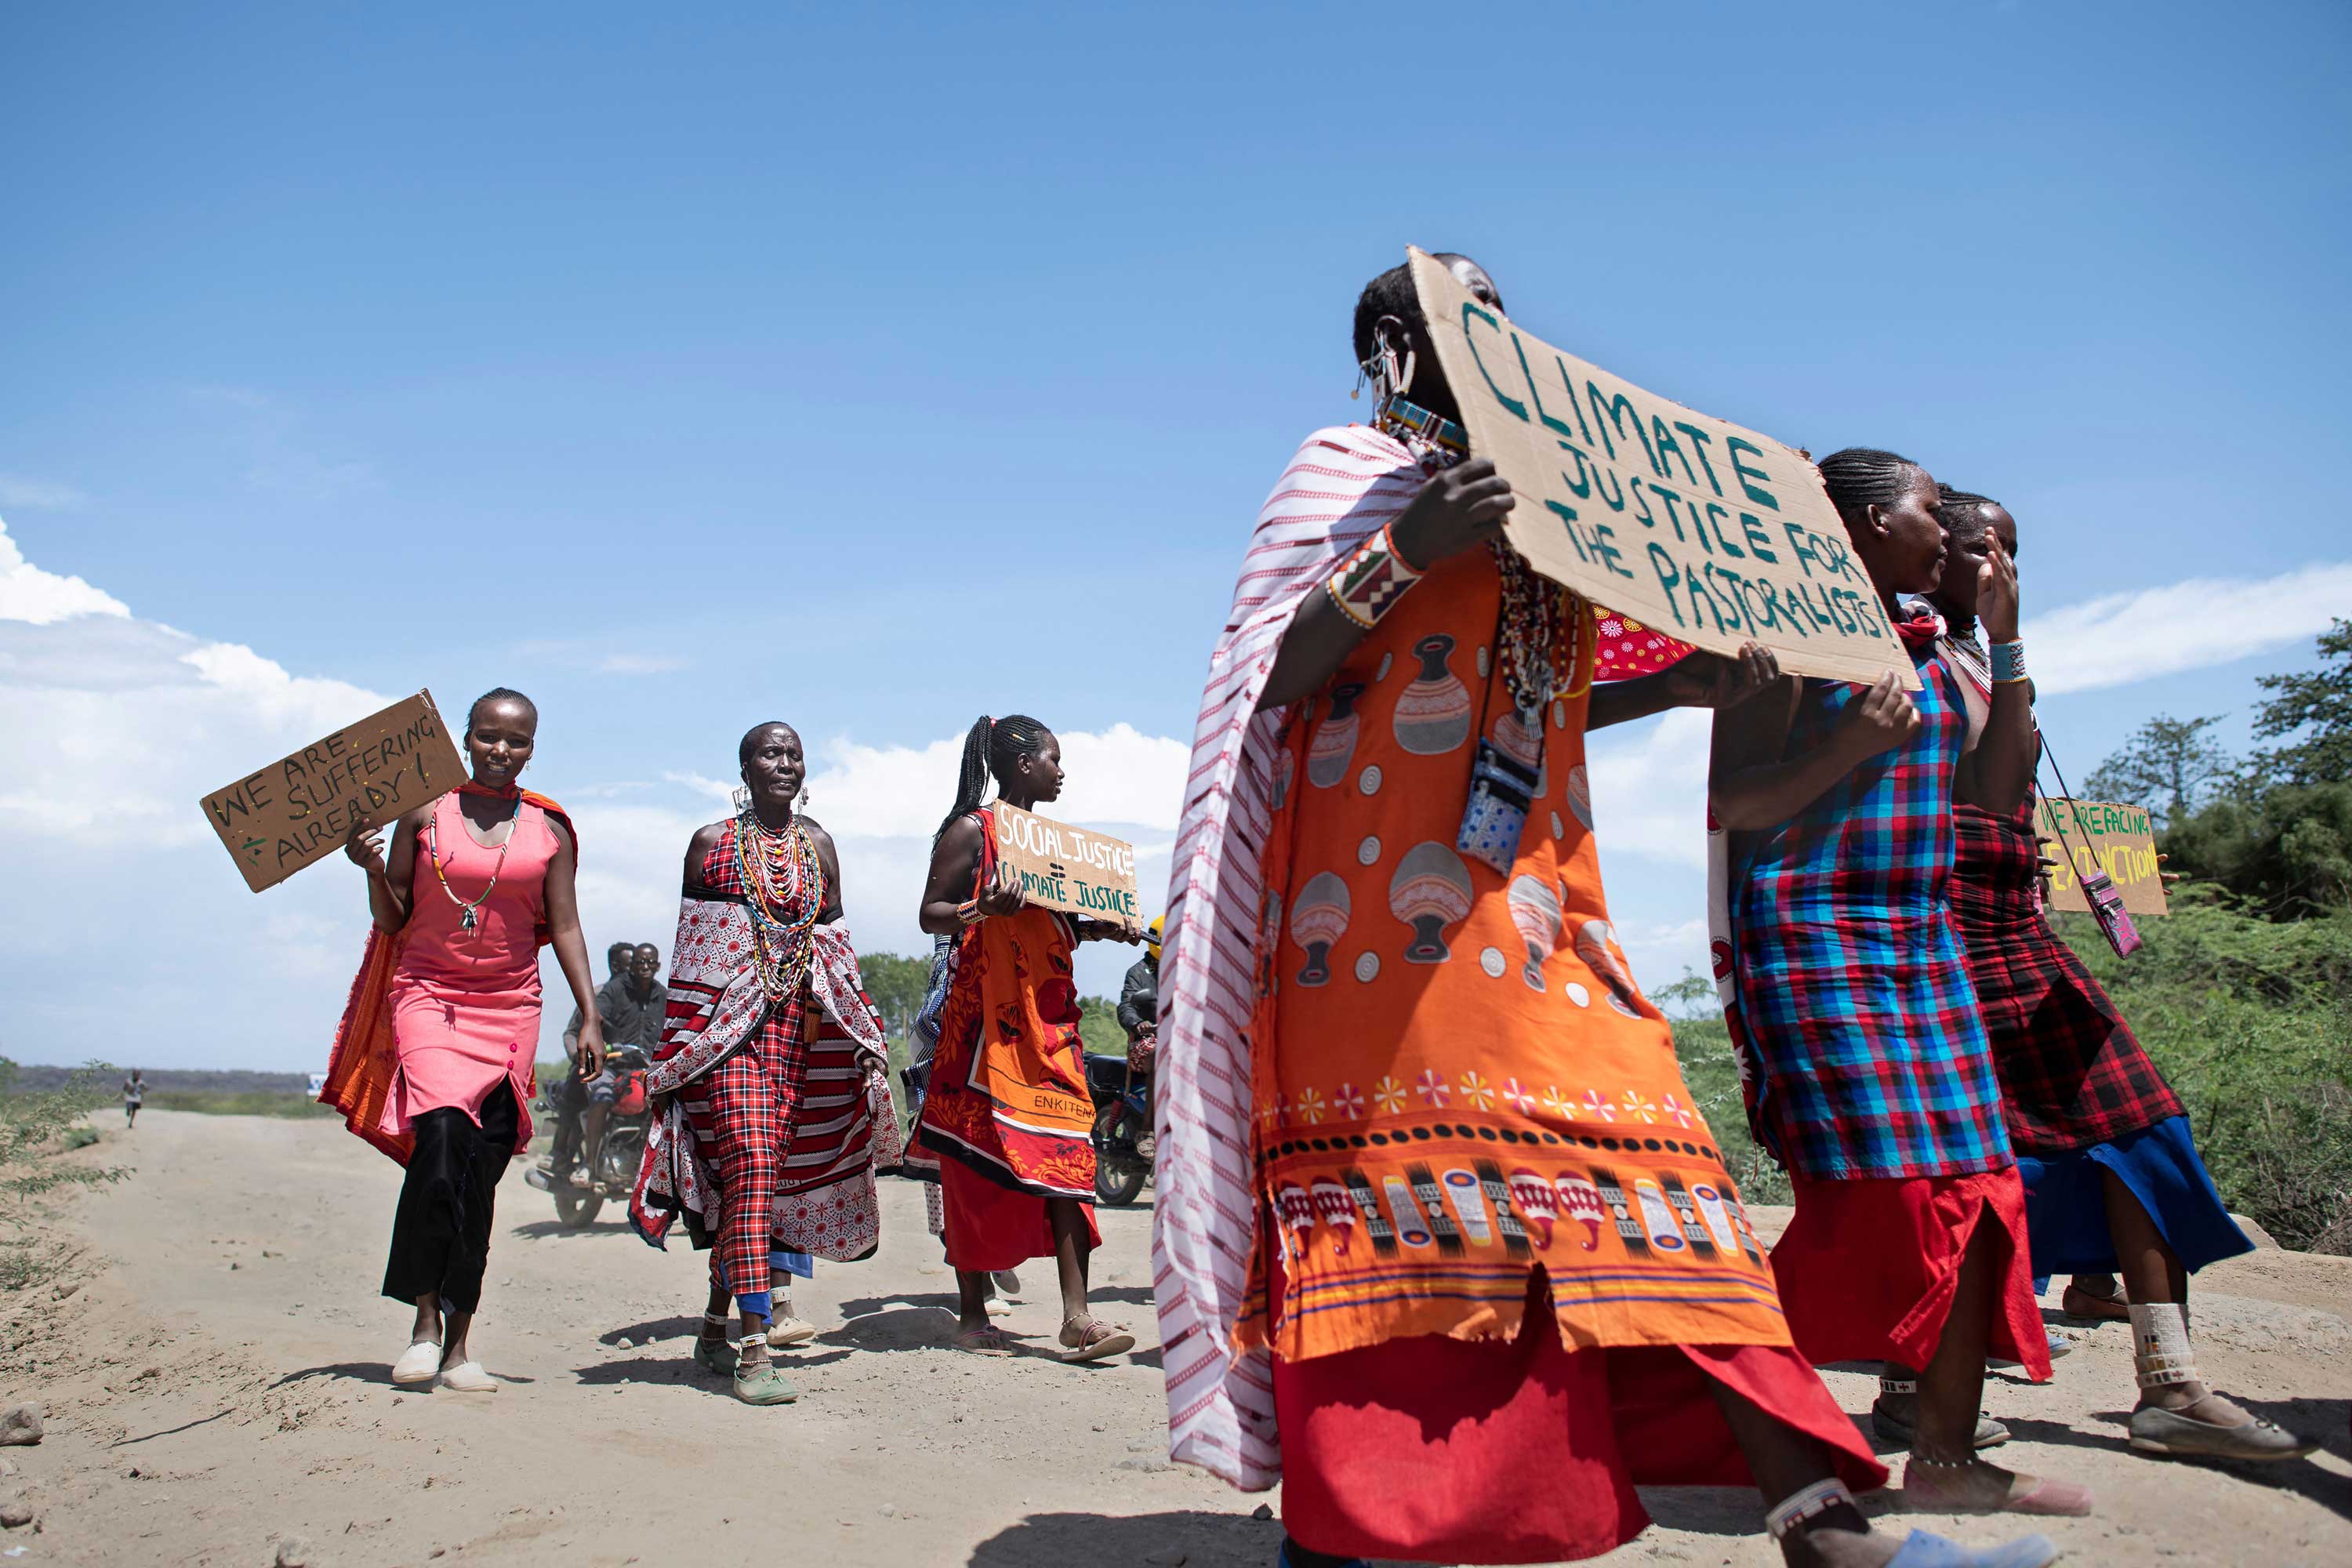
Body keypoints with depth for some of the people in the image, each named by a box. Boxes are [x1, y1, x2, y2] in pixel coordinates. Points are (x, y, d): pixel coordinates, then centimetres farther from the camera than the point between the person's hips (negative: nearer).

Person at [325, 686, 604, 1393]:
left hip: (509, 1008, 1)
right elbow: (391, 920, 9)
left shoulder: (549, 830, 7)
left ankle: (460, 1343, 9)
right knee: (442, 1136, -22)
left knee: (480, 1171, 0)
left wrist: (590, 1018, 3)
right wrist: (372, 869, -11)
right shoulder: (425, 812, 4)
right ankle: (426, 1316, -7)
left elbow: (565, 929, 9)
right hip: (427, 992, -1)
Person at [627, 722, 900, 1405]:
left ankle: (714, 1329, 21)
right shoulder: (710, 843, 6)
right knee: (751, 1162, -16)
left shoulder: (818, 844, 15)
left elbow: (836, 946, 16)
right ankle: (752, 1351, -18)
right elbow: (689, 945, 7)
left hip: (796, 1024, 4)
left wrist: (860, 1033, 8)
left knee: (757, 1175, 6)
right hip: (721, 1019, -4)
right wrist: (676, 1044, 2)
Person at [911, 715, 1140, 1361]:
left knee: (1067, 1151, -4)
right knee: (978, 1161, -1)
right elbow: (931, 913, -6)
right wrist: (981, 909, -25)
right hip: (986, 1012, -6)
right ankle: (972, 1313, 9)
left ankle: (1076, 1314, -6)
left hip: (1049, 1011, 7)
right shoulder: (972, 829, -2)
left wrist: (1101, 927, 8)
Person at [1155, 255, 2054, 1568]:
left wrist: (1678, 686, 19)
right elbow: (1273, 680, -7)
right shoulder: (1351, 469, 5)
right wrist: (1403, 553, -19)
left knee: (1632, 1155, -3)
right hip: (1393, 885, -7)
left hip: (1527, 892, 7)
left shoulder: (1525, 490, 27)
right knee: (1394, 1170, -11)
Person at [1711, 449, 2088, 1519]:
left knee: (1972, 1191, 3)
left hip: (1922, 942, 8)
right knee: (1871, 1187, -14)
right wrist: (1846, 747, -26)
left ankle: (1948, 1456, 12)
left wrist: (2005, 634, 16)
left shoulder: (1925, 648, 17)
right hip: (1814, 938, -8)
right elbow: (1729, 801, -11)